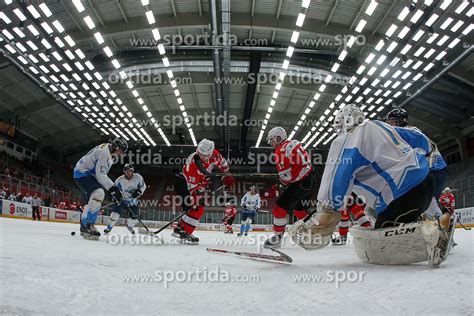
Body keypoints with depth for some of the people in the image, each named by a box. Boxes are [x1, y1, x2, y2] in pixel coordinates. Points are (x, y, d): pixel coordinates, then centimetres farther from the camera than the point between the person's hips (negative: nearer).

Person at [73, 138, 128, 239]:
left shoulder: (106, 150, 15)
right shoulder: (105, 151, -19)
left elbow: (102, 173, 19)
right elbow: (100, 174, -27)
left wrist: (114, 189, 14)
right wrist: (113, 189, -28)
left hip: (86, 173, 12)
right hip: (82, 172, -12)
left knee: (92, 199, 19)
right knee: (98, 193, -29)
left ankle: (84, 227, 30)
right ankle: (88, 225, -28)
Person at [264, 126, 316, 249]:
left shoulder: (281, 150, -13)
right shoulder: (294, 143, 14)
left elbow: (285, 176, -16)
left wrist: (284, 182, 4)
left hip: (300, 183, -10)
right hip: (310, 180, 10)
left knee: (280, 207, -5)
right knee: (300, 210, 22)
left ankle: (277, 238, 1)